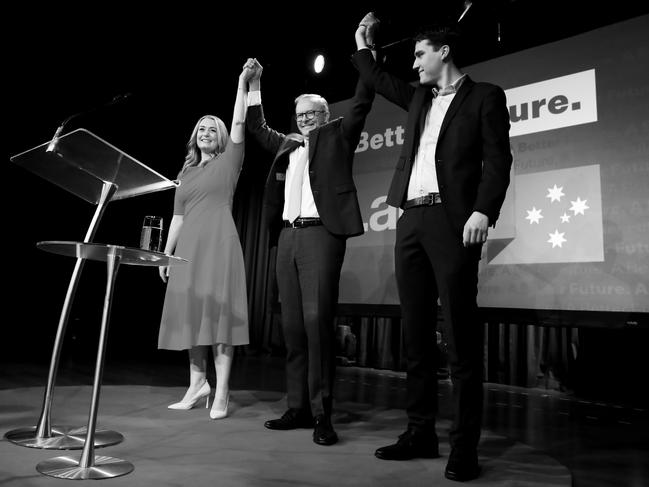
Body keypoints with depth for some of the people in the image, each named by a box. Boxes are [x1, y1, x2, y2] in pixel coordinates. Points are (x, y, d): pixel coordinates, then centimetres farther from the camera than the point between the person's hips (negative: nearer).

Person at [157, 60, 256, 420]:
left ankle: (221, 392, -7)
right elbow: (178, 216, 18)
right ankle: (197, 384, 12)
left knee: (218, 311, -10)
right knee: (190, 312, 3)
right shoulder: (187, 172, 21)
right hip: (188, 246, 6)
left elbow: (239, 124, -5)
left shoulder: (228, 162, 9)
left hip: (219, 242, -5)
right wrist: (166, 253, 13)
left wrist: (242, 82, -7)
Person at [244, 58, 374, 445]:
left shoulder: (338, 135, 12)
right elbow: (257, 127, 36)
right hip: (288, 235, 6)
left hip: (321, 233, -6)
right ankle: (298, 407, 13)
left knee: (318, 320, -12)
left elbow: (362, 103, 5)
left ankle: (322, 413, -4)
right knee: (293, 324, 5)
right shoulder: (287, 144, 24)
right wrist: (254, 85, 32)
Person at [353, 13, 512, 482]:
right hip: (411, 221, 7)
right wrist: (362, 45, 34)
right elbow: (380, 81, 40)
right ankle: (421, 433, 17)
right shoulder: (419, 98, 24)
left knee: (461, 337, -5)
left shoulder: (484, 96, 6)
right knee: (416, 334, 7)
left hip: (452, 220, -6)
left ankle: (465, 446, 5)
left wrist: (483, 211, -16)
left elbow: (497, 159, -4)